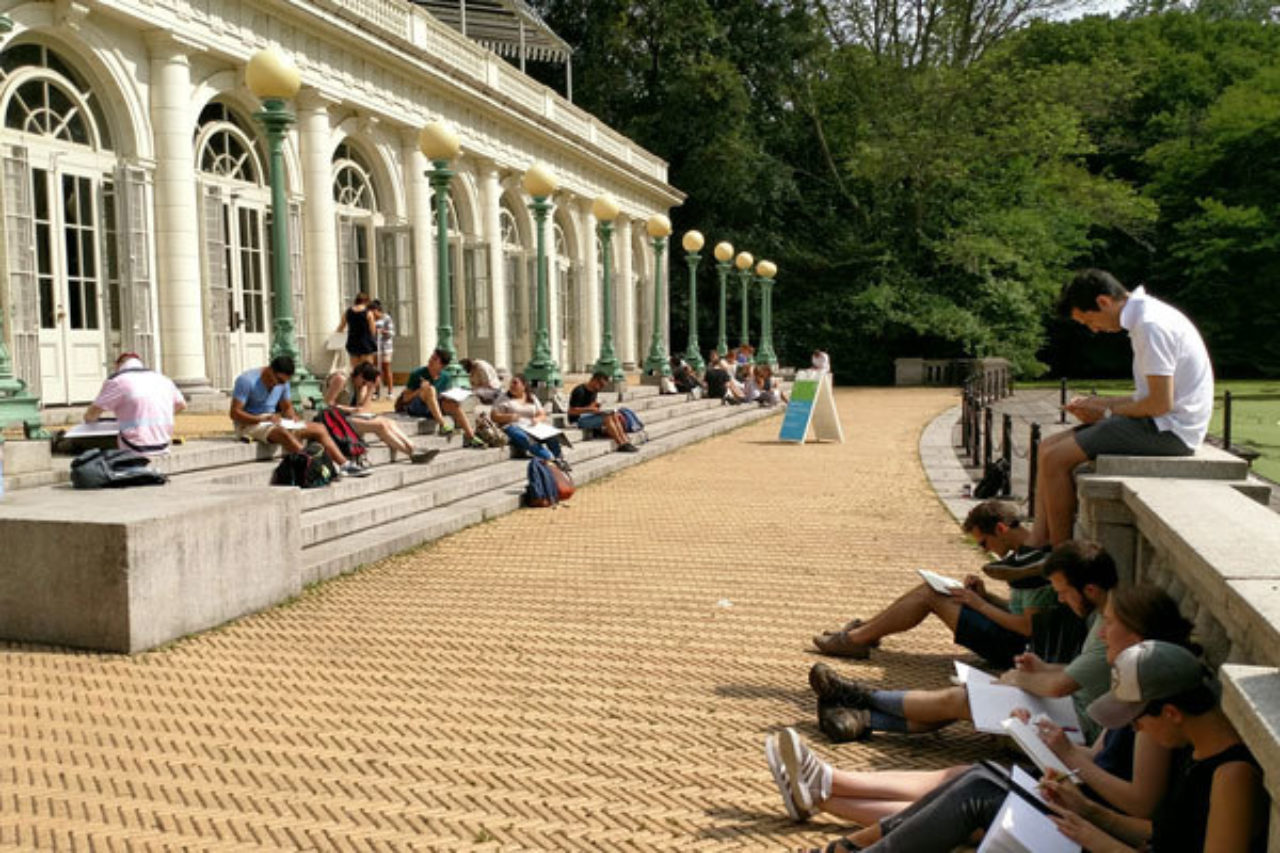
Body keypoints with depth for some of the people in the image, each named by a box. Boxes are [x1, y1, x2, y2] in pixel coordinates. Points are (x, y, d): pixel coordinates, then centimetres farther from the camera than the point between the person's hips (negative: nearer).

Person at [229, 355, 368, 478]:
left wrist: (293, 417, -8)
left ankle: (345, 465, -13)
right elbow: (235, 413, -18)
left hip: (273, 422, 7)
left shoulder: (283, 382, 6)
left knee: (319, 428, -6)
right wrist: (265, 419, -28)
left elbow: (287, 408, 17)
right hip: (249, 425, -7)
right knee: (283, 433, -39)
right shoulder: (247, 380, -15)